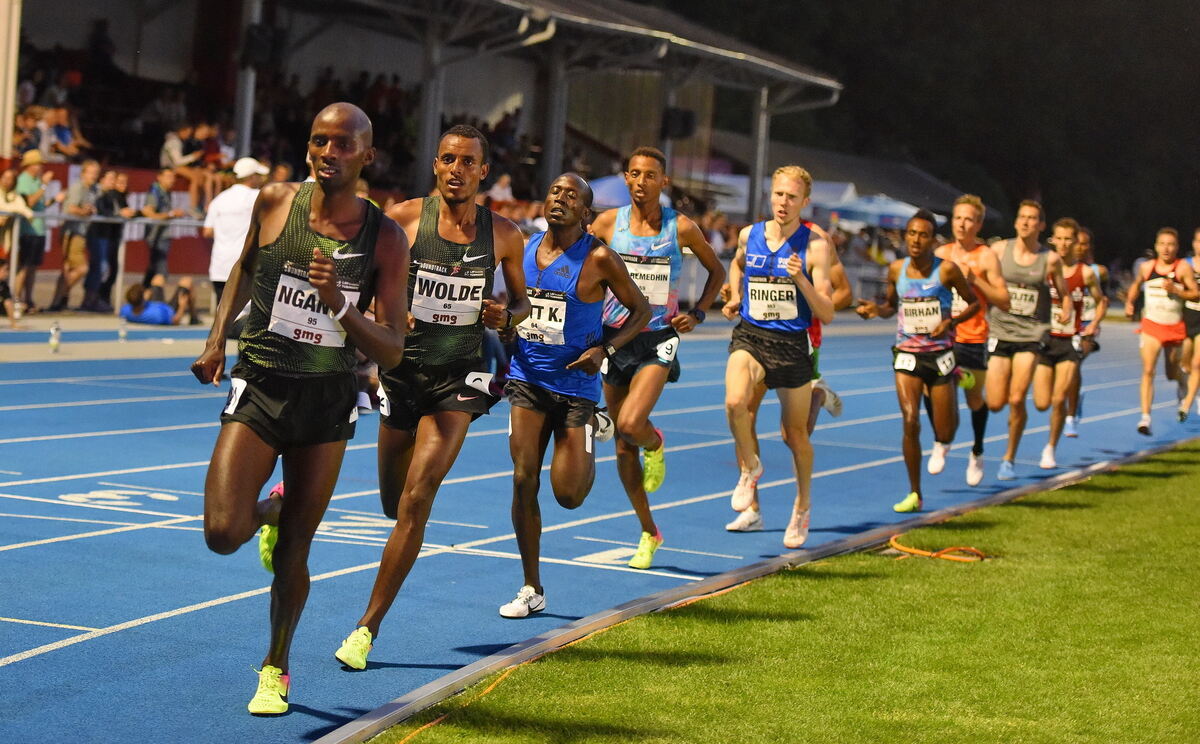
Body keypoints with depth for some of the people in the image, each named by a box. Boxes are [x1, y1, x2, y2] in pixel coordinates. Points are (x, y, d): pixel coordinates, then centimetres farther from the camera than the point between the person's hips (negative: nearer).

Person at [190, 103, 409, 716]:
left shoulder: (385, 240, -8)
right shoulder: (275, 203, -5)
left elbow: (391, 353, -10)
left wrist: (340, 304, -26)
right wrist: (217, 337, 9)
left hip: (327, 400, 0)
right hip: (259, 386, 0)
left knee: (294, 550, 6)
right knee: (223, 534, -14)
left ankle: (275, 667, 29)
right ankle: (271, 511, 23)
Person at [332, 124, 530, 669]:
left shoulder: (504, 235, -1)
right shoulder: (404, 219, -6)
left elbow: (522, 299, 14)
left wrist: (506, 316, -8)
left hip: (457, 377, -1)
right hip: (403, 370, 1)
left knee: (415, 501, -14)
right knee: (395, 504, 12)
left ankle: (368, 628, -8)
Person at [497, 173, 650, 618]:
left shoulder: (598, 259, -9)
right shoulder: (525, 249, 5)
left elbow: (641, 309, -2)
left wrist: (606, 350, -15)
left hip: (575, 384, -4)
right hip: (527, 379, 4)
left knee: (569, 495, -3)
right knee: (523, 481, -4)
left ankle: (592, 431, 31)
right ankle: (532, 589, 7)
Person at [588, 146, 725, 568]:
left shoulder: (681, 228, -3)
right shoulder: (608, 222, 1)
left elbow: (716, 271, 12)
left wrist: (697, 313, -1)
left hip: (658, 341, -3)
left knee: (631, 425, -25)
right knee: (622, 446, 7)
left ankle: (655, 445, 13)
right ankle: (649, 533, 22)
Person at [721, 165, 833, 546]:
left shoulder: (814, 246, -7)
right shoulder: (749, 235, 3)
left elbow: (827, 314, -10)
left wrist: (801, 281, -24)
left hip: (792, 343, -1)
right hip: (749, 336, 1)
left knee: (795, 434, 10)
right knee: (735, 402, -29)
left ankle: (802, 505, 34)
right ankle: (750, 466, -1)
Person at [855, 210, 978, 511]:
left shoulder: (947, 269, -9)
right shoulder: (896, 270, 0)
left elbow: (974, 303, 1)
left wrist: (952, 321, -16)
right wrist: (876, 310, -6)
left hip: (940, 353, -1)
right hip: (907, 353, 1)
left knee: (944, 434, 2)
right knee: (911, 423, -14)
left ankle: (942, 442, 43)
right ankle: (915, 495, -3)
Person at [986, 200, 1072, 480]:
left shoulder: (1050, 259, 1)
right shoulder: (999, 250, 1)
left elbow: (1063, 292, 13)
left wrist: (1066, 310, -7)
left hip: (1031, 334, -1)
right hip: (999, 332, 1)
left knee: (1017, 400, -11)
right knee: (995, 404, -4)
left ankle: (1009, 458, 7)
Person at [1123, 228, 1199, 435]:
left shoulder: (1183, 268, -8)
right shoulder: (1147, 267, 1)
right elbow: (1136, 285, 21)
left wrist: (1175, 290, -22)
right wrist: (1129, 303, 7)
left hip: (1175, 327, -1)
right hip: (1151, 325, 1)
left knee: (1172, 373, 15)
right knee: (1148, 370, -15)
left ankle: (1183, 378, 53)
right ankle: (1145, 417, -18)